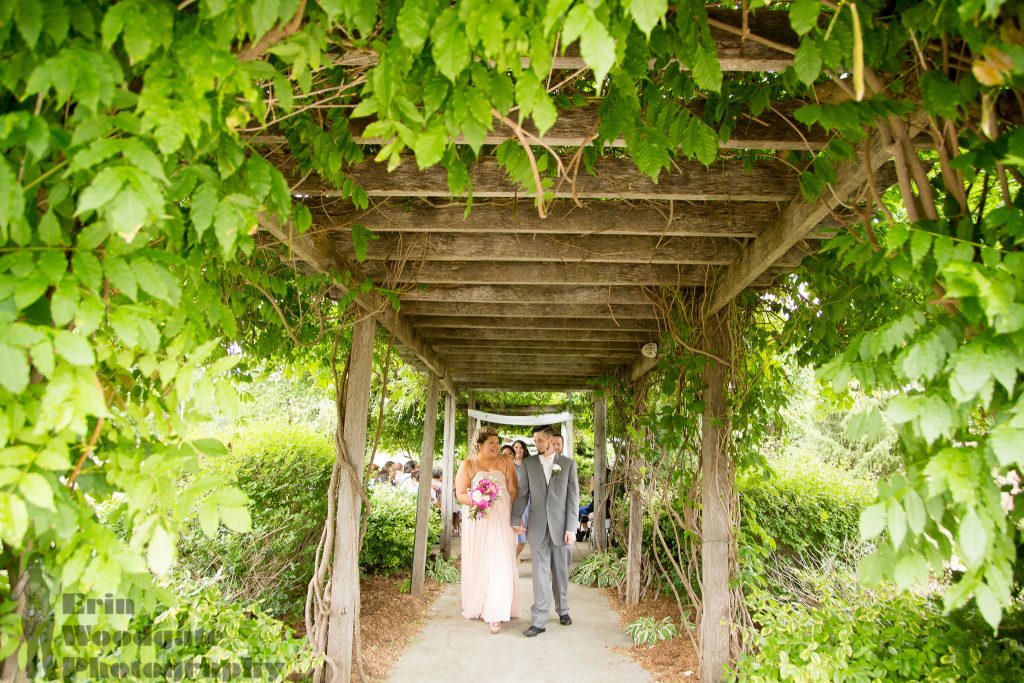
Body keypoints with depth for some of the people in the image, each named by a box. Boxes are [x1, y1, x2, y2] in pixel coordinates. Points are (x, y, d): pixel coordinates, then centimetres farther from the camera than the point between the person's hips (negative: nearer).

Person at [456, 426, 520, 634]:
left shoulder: (505, 462, 5)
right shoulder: (468, 465, 2)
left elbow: (514, 491, 1)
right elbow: (460, 494, -2)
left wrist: (516, 517, -9)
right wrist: (476, 501, -21)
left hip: (501, 520, 0)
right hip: (477, 521, 0)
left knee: (500, 564, -4)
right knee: (478, 563, 7)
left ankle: (495, 614, 3)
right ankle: (477, 607, 26)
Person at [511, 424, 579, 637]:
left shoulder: (568, 464, 0)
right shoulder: (528, 464, 4)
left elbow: (573, 498, -3)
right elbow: (522, 494, 6)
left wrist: (571, 528, -7)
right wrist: (516, 520, -1)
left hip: (561, 527, 0)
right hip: (537, 527, 0)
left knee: (561, 572, 12)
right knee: (540, 573, 1)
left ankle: (562, 609, 32)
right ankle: (539, 620, 5)